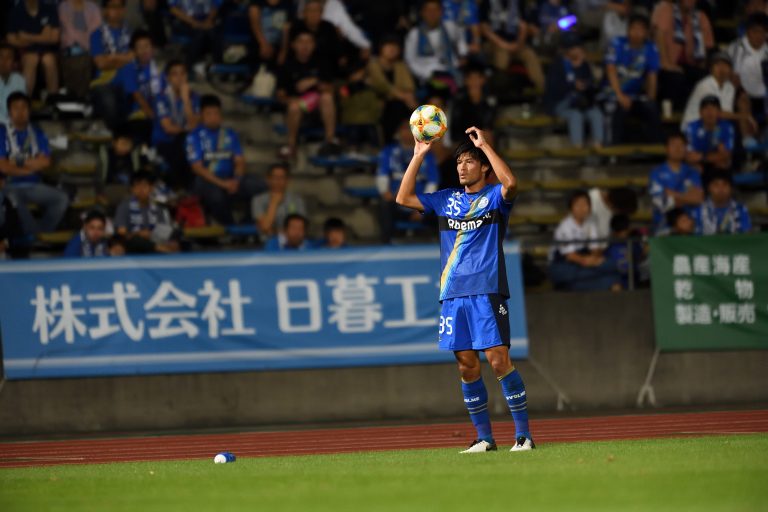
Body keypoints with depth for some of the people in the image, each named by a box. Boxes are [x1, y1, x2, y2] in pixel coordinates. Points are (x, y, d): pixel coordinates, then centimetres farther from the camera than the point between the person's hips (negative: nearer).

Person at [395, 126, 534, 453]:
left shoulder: (495, 196, 2)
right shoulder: (446, 200, 16)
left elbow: (510, 182, -21)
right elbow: (404, 198, 15)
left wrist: (485, 145, -15)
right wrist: (419, 156, 10)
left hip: (487, 291, -5)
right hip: (453, 294, 5)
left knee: (498, 360, -11)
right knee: (466, 365, 3)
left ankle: (523, 434, -7)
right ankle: (484, 438, 10)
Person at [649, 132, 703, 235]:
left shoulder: (693, 174, 10)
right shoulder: (657, 174, 3)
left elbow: (698, 197, -4)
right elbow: (661, 203, -6)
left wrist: (673, 194, -6)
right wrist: (686, 198, 1)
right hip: (664, 225, -2)